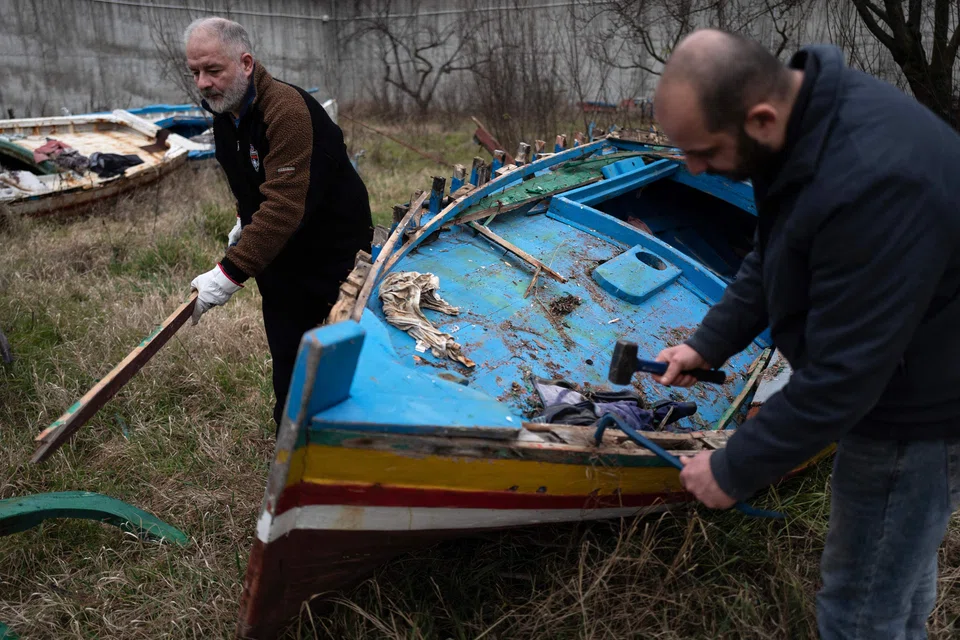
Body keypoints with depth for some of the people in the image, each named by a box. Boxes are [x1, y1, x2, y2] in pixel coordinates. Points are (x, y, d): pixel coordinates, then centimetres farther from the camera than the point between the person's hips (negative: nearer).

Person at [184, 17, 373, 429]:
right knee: (286, 361, 12)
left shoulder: (288, 110, -27)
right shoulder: (225, 116, 2)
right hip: (280, 261, 8)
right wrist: (245, 221, 12)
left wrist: (230, 274, -36)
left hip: (335, 255, -7)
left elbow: (284, 206, -35)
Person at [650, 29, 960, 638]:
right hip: (884, 375, 9)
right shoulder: (805, 113, -6)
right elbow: (772, 259, 9)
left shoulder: (872, 183, -38)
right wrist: (709, 342, 3)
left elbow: (841, 376, -32)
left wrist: (734, 470, -20)